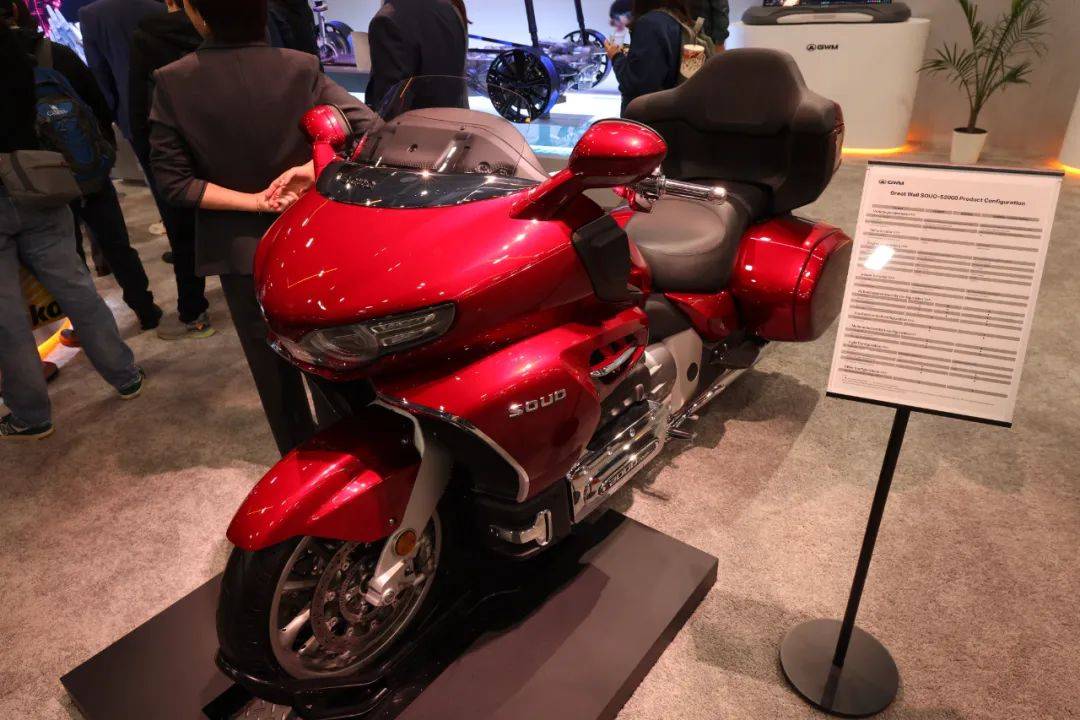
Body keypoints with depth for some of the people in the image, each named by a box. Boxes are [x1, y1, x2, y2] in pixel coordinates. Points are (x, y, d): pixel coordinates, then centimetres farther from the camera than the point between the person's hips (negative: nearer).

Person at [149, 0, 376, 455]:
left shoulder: (172, 83, -11)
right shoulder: (300, 69, -10)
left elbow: (174, 182, -12)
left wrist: (253, 201, -11)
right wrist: (311, 169, -19)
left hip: (238, 248, 0)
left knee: (271, 362, 16)